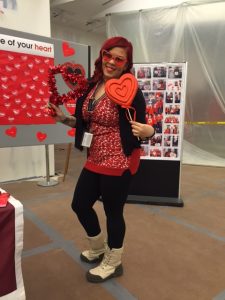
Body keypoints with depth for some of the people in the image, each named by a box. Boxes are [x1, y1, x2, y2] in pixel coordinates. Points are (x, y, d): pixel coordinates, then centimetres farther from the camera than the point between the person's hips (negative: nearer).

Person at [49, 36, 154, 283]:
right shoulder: (91, 86, 6)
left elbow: (141, 130, -13)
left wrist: (148, 131, -35)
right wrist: (64, 119, 5)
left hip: (119, 163, -8)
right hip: (94, 160, 8)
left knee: (113, 212, 8)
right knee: (80, 204, 19)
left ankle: (113, 264, 37)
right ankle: (99, 249, 47)